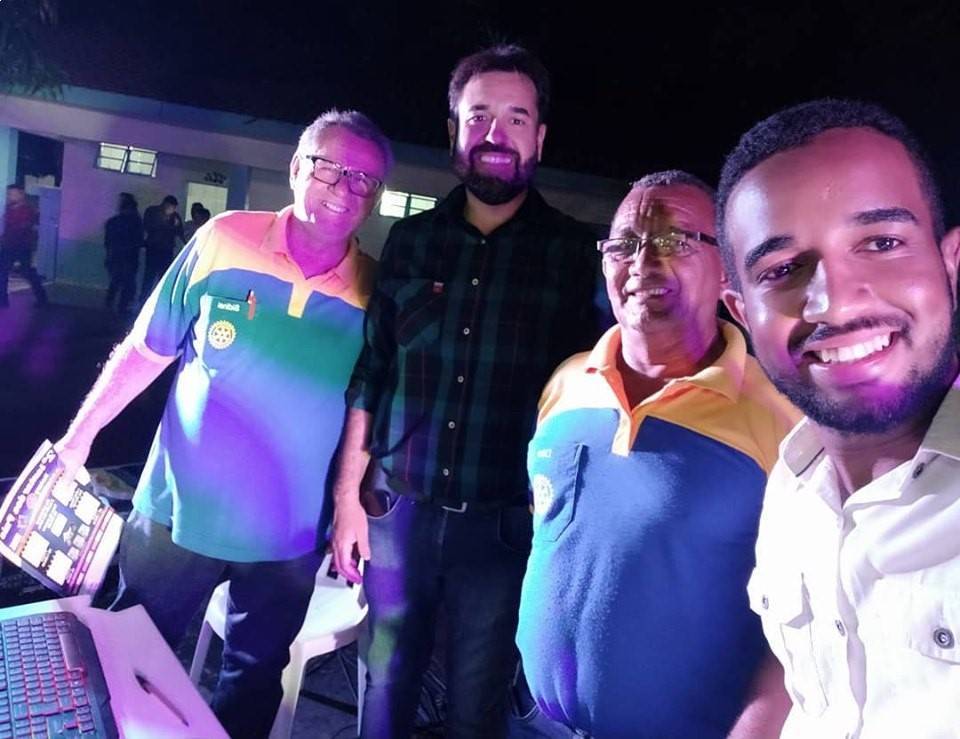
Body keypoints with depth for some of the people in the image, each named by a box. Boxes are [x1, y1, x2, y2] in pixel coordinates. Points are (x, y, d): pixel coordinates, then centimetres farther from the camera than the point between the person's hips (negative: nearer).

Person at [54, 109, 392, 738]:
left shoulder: (379, 296, -9)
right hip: (178, 516, 1)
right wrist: (81, 435, 0)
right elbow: (145, 351, -1)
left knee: (254, 682, 21)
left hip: (288, 543, 0)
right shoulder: (222, 241, -10)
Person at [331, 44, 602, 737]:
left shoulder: (575, 252, -4)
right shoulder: (411, 240, 3)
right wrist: (348, 494, 3)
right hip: (399, 509, 2)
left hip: (505, 523, -2)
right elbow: (369, 376, 5)